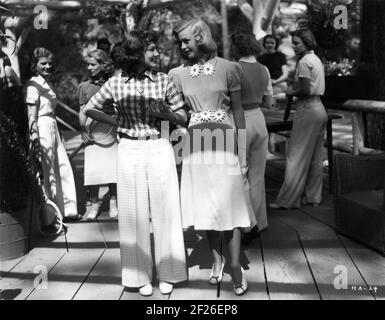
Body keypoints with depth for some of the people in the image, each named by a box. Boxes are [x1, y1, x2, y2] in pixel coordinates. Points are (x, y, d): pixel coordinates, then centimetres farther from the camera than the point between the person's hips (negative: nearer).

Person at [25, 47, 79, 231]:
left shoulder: (46, 83, 15)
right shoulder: (33, 85, -11)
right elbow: (32, 116, -16)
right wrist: (35, 140, -21)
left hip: (53, 128, 9)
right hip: (42, 129, -9)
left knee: (63, 169, 14)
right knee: (46, 174, -2)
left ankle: (66, 210, 28)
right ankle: (46, 220, 8)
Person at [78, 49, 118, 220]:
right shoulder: (84, 86, 9)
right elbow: (82, 111, 9)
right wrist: (83, 130, -2)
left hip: (111, 129, -1)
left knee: (113, 167, 0)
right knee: (92, 169, -2)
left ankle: (113, 203, 16)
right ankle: (94, 204, 12)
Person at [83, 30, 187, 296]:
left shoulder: (164, 80, 0)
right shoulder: (116, 83, -1)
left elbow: (183, 116, 5)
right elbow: (90, 109, 11)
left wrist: (167, 114, -14)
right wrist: (118, 122, 2)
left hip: (160, 149, 0)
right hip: (130, 151, 0)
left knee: (164, 211, 4)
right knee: (135, 213, 6)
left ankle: (167, 273, 20)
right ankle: (141, 275, 20)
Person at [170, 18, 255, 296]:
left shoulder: (227, 68, -2)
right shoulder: (178, 74, 3)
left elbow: (238, 111, 0)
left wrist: (242, 151, -1)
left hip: (225, 145, -2)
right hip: (196, 146, 2)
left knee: (230, 206, -1)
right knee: (206, 208, 10)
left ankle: (235, 265, 8)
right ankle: (217, 259, 26)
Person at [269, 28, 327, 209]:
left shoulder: (304, 61, -13)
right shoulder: (316, 59, 15)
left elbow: (306, 90, -19)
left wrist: (291, 92, -3)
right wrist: (295, 89, 8)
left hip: (308, 111, -10)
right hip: (319, 109, 10)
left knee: (296, 156, -4)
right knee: (315, 157, 13)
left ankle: (288, 200, 1)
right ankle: (313, 197, 21)